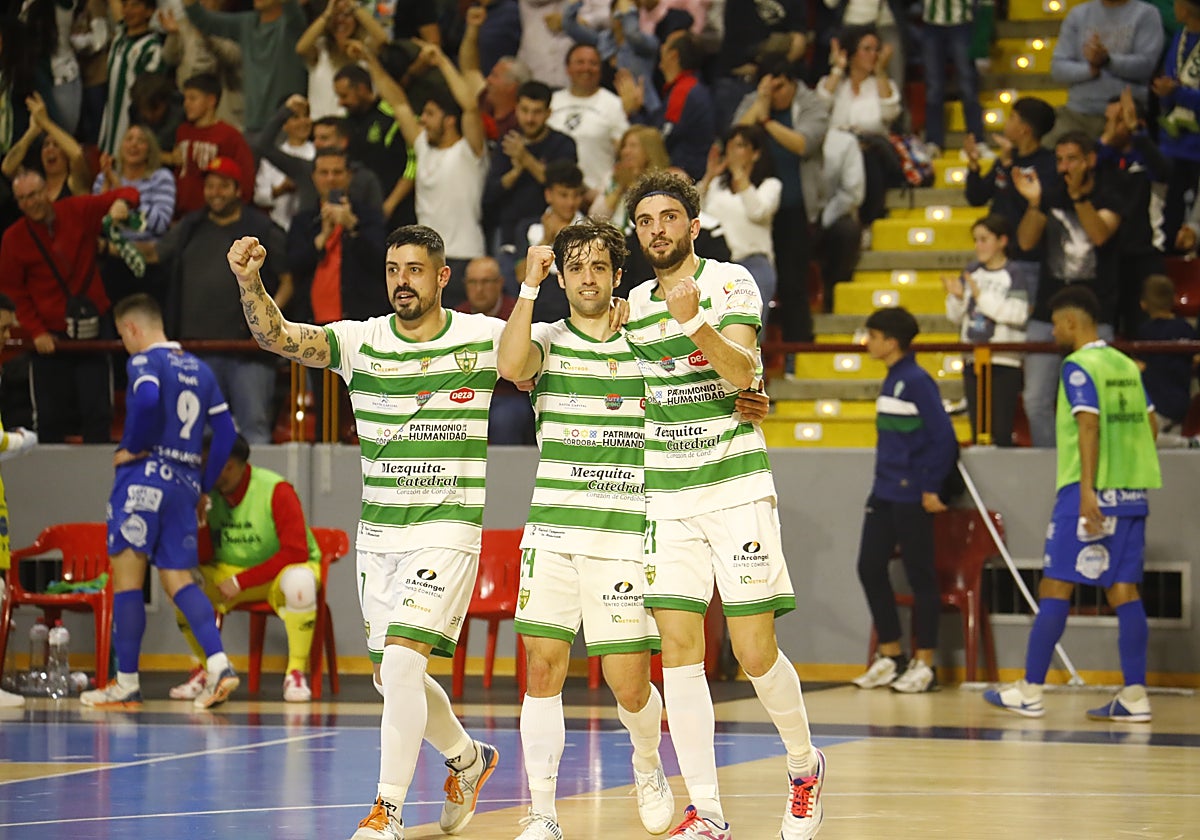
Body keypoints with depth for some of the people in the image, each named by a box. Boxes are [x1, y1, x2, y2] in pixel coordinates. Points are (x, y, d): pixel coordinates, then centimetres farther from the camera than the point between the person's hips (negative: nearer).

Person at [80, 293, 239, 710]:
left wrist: (134, 447, -13)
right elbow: (225, 430, 15)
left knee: (127, 577, -1)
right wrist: (204, 485, 17)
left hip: (145, 475, -7)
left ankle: (127, 684, 0)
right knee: (179, 579, 8)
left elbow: (148, 400, -27)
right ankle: (219, 664, -11)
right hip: (185, 482, 7)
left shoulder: (144, 361, -5)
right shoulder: (199, 369, 17)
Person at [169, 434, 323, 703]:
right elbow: (203, 558, -6)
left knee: (299, 582, -40)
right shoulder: (208, 495, -8)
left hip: (278, 573, -4)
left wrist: (240, 582, -26)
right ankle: (205, 669, -1)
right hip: (228, 572, 4)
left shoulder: (275, 491, -20)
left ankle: (296, 674, -22)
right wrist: (199, 522, -27)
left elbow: (296, 552, -24)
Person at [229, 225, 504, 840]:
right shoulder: (359, 341, 0)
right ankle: (468, 758, 39)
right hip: (377, 534, 4)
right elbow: (277, 337, -12)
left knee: (400, 661, -19)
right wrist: (249, 282, -31)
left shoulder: (484, 339, -4)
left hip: (447, 530, -4)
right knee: (392, 676, 12)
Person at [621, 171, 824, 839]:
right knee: (680, 648, -6)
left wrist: (695, 323, -34)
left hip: (737, 489, -4)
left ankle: (805, 765, 21)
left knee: (756, 652, -5)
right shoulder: (633, 305, 12)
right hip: (667, 499, 4)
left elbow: (742, 371, -20)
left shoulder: (730, 283, -3)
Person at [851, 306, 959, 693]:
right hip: (884, 493, 9)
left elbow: (943, 437, -17)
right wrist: (883, 479, 19)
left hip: (911, 497, -9)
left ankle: (924, 664, 4)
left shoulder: (917, 381, -14)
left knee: (919, 575, -2)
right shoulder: (891, 380, 14)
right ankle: (891, 655, 17)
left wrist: (931, 488, -17)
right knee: (870, 567, 8)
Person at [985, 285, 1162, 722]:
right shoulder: (1126, 366, 14)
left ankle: (1030, 691, 2)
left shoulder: (1078, 367, -9)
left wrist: (1087, 490, -24)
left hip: (1089, 494, -7)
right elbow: (1149, 424, 16)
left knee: (1055, 588, -1)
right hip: (1132, 493, 7)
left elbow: (1089, 424, -19)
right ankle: (1134, 697, -1)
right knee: (1124, 591, 5)